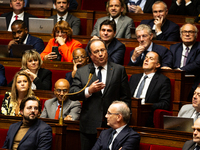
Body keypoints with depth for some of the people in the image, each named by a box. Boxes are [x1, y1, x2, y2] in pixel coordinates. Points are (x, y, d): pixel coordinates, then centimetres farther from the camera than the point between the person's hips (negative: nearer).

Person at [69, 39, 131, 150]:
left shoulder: (119, 70, 7)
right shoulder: (81, 72, 9)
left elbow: (125, 97, 7)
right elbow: (72, 94, 0)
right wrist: (89, 91, -15)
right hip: (89, 126, 1)